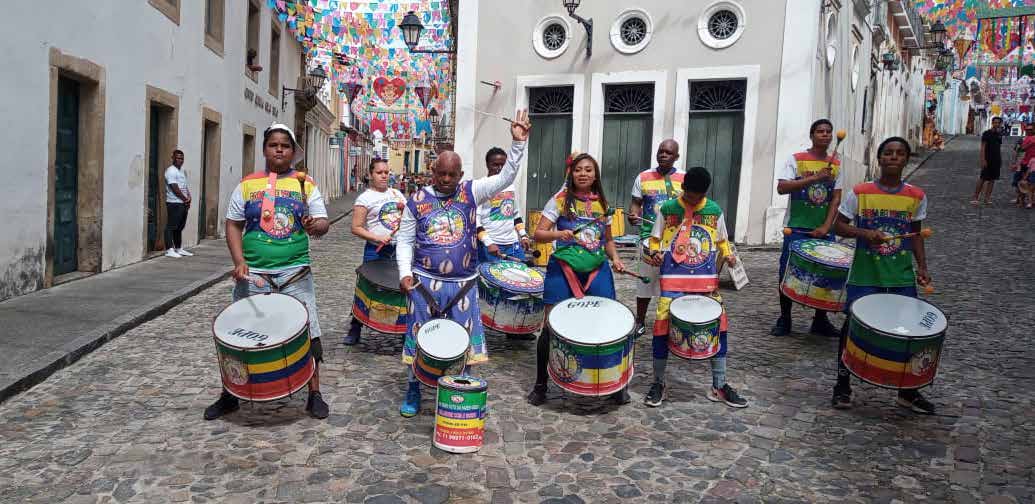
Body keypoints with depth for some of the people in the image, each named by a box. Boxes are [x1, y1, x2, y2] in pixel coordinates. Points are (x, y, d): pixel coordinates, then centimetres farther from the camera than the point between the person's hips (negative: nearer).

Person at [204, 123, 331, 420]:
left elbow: (323, 223, 1)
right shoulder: (247, 185, 5)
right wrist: (239, 261, -7)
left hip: (295, 273, -1)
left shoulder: (306, 185, 5)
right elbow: (233, 225, 7)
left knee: (307, 334, 0)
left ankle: (314, 395, 16)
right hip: (253, 273, 1)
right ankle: (229, 395, 26)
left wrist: (314, 226, -24)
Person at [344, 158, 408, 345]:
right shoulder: (365, 198, -5)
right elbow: (356, 228, -9)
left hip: (399, 249, 5)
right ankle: (354, 329, 15)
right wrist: (377, 238, -21)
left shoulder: (396, 193, 11)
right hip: (376, 252, -5)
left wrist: (404, 209, -3)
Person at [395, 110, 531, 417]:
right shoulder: (417, 201, 0)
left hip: (463, 284, 1)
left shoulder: (471, 192, 0)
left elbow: (505, 177, -8)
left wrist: (518, 142, -18)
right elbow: (404, 240, 4)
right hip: (425, 282, 0)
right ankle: (413, 393, 25)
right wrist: (404, 273, -8)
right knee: (418, 338, 9)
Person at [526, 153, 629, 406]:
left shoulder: (602, 204, 11)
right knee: (552, 325, -3)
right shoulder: (559, 200, 0)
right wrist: (557, 234, -24)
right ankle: (540, 385, 15)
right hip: (563, 268, -3)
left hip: (597, 270, 3)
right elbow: (538, 234, -5)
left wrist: (615, 258, 2)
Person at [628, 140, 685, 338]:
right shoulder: (644, 177, 4)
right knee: (645, 281, 6)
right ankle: (640, 322, 19)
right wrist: (633, 215, -15)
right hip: (649, 238, 0)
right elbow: (636, 203, 6)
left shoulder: (685, 179, 3)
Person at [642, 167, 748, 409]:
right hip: (673, 279, -2)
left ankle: (719, 385, 15)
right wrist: (655, 252, -12)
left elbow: (721, 240, 17)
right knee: (663, 324, -10)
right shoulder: (667, 209, 0)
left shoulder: (715, 211, 6)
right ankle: (659, 383, 8)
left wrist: (728, 255, -3)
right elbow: (655, 238, 9)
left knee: (718, 324, 0)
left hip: (707, 279, 2)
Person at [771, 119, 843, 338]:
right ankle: (784, 318, 13)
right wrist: (814, 178, -23)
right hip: (797, 229, -3)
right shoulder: (796, 160, -3)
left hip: (823, 230, 4)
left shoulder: (836, 164, 9)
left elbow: (836, 198, 5)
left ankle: (820, 320, 20)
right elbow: (781, 187, -15)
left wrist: (826, 226, -8)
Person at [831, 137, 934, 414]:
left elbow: (915, 234, 12)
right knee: (853, 326, 1)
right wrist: (864, 233, -18)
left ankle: (907, 391, 22)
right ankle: (843, 385, 17)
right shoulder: (859, 193, -6)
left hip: (902, 277, 2)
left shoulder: (917, 196, 2)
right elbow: (839, 226, 0)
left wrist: (922, 267, 2)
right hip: (864, 275, -2)